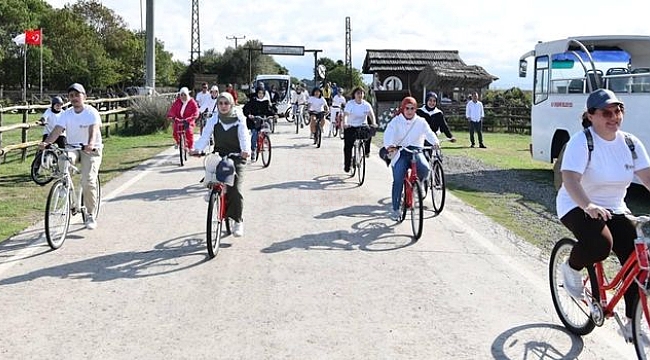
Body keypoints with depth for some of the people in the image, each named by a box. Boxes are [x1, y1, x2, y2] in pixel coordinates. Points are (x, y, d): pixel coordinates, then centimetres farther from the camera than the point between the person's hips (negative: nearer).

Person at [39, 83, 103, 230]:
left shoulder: (92, 112, -10)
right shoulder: (66, 114, 2)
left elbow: (94, 129, -27)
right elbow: (57, 130, -11)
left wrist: (91, 144, -48)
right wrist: (46, 142, -31)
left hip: (91, 150, -3)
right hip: (72, 148, 3)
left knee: (88, 182, -17)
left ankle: (90, 215, -1)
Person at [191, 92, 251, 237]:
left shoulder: (239, 119, -6)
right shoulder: (214, 119, 0)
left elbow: (244, 137, -17)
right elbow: (205, 135, -10)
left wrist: (246, 150, -38)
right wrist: (197, 149, -29)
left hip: (236, 157, -3)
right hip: (218, 155, 3)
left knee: (235, 190, -12)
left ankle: (238, 221, -1)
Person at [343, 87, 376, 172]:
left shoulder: (366, 104, -4)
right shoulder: (350, 104, -11)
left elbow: (371, 114, -16)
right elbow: (345, 115, -23)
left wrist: (373, 123, -35)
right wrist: (344, 123, -43)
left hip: (362, 125, 2)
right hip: (350, 127, -1)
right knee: (348, 146, -7)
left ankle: (367, 151, -11)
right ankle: (347, 165, 6)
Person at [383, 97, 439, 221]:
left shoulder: (420, 122, 7)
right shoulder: (396, 121, 2)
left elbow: (429, 133, -7)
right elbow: (388, 134, -13)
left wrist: (435, 142, -30)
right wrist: (389, 145, -35)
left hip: (416, 150, 1)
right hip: (400, 152, -1)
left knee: (424, 169, -30)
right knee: (398, 180, -14)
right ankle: (395, 209, -3)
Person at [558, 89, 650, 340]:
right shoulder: (581, 141, -18)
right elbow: (570, 179, -30)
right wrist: (588, 206, -47)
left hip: (614, 209, 6)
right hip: (577, 207, -6)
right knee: (599, 245, -34)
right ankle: (571, 267, 1)